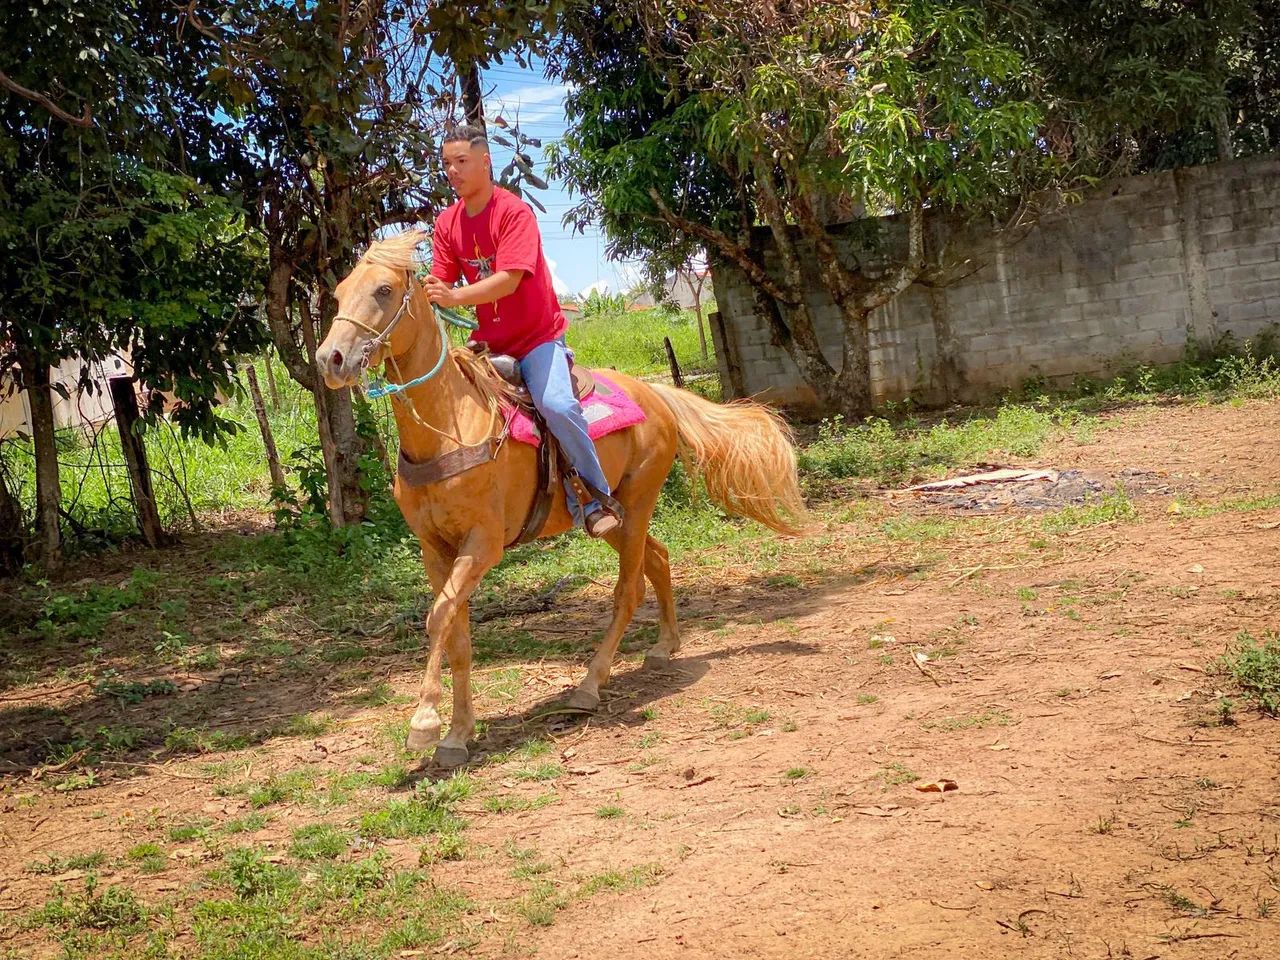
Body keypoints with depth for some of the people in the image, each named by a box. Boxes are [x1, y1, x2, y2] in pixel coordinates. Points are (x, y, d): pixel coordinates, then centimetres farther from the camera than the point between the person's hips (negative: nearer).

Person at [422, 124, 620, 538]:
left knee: (556, 404, -29)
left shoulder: (514, 212, -14)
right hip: (489, 343, 7)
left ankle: (594, 500, -14)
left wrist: (455, 297, -39)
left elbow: (508, 280, -26)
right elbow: (440, 284, -1)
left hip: (537, 336, -6)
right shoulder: (447, 223, 5)